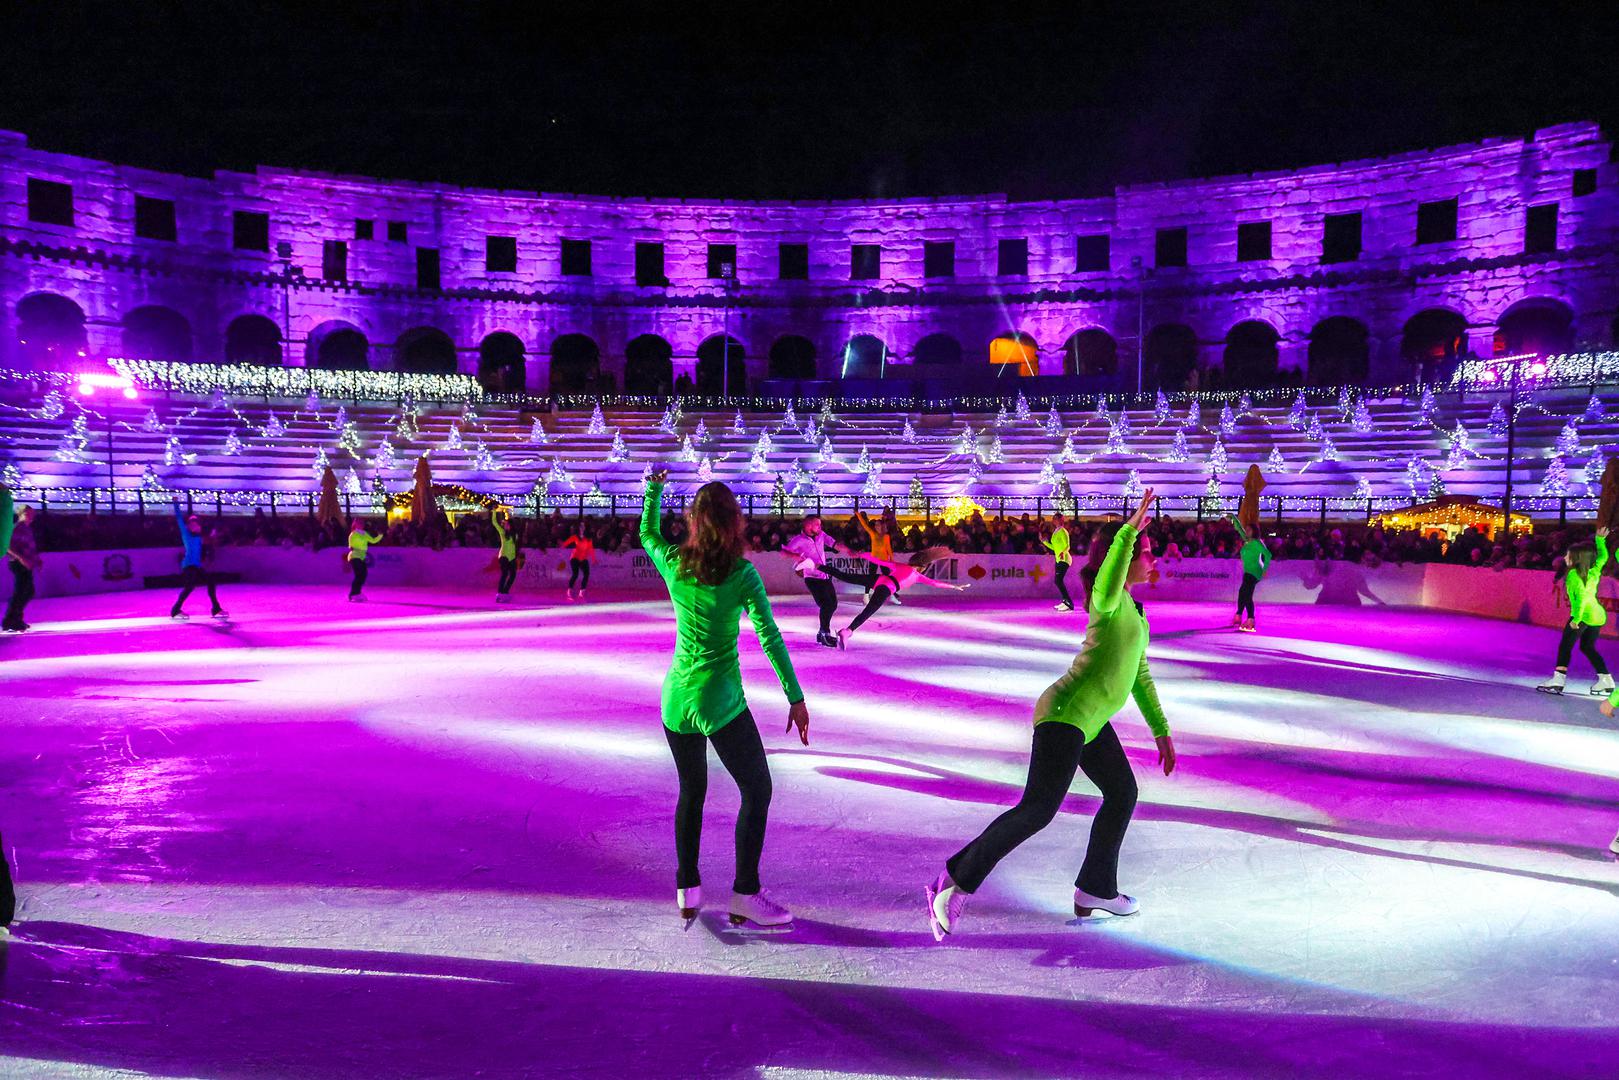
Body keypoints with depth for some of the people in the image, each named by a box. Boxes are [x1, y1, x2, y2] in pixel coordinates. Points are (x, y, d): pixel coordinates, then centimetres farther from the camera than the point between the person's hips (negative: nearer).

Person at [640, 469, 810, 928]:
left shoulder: (673, 564, -3)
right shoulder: (742, 574, -14)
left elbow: (647, 532, 19)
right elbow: (770, 637, -17)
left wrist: (653, 488, 34)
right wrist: (796, 698, -14)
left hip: (676, 696, 5)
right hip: (720, 700, -5)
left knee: (691, 791, 21)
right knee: (757, 791, 9)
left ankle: (687, 891, 25)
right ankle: (745, 896, 9)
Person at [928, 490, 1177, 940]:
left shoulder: (1131, 611, 17)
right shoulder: (1107, 601, -13)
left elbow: (1139, 676, 22)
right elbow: (1107, 586, -41)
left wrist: (1161, 732, 22)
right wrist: (1129, 529, -46)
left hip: (1089, 720, 10)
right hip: (1065, 714, -10)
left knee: (1123, 793, 17)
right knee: (1038, 809, -13)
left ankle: (1095, 890, 28)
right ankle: (957, 881, -9)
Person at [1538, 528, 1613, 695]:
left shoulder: (1574, 574, -10)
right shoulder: (1593, 571, 10)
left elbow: (1581, 596, -22)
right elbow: (1603, 557, 29)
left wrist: (1576, 619, -23)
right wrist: (1600, 540, 30)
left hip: (1583, 615, -8)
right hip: (1599, 614, 8)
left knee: (1565, 646, -6)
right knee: (1588, 647, 21)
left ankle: (1558, 680, -16)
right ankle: (1606, 681, 22)